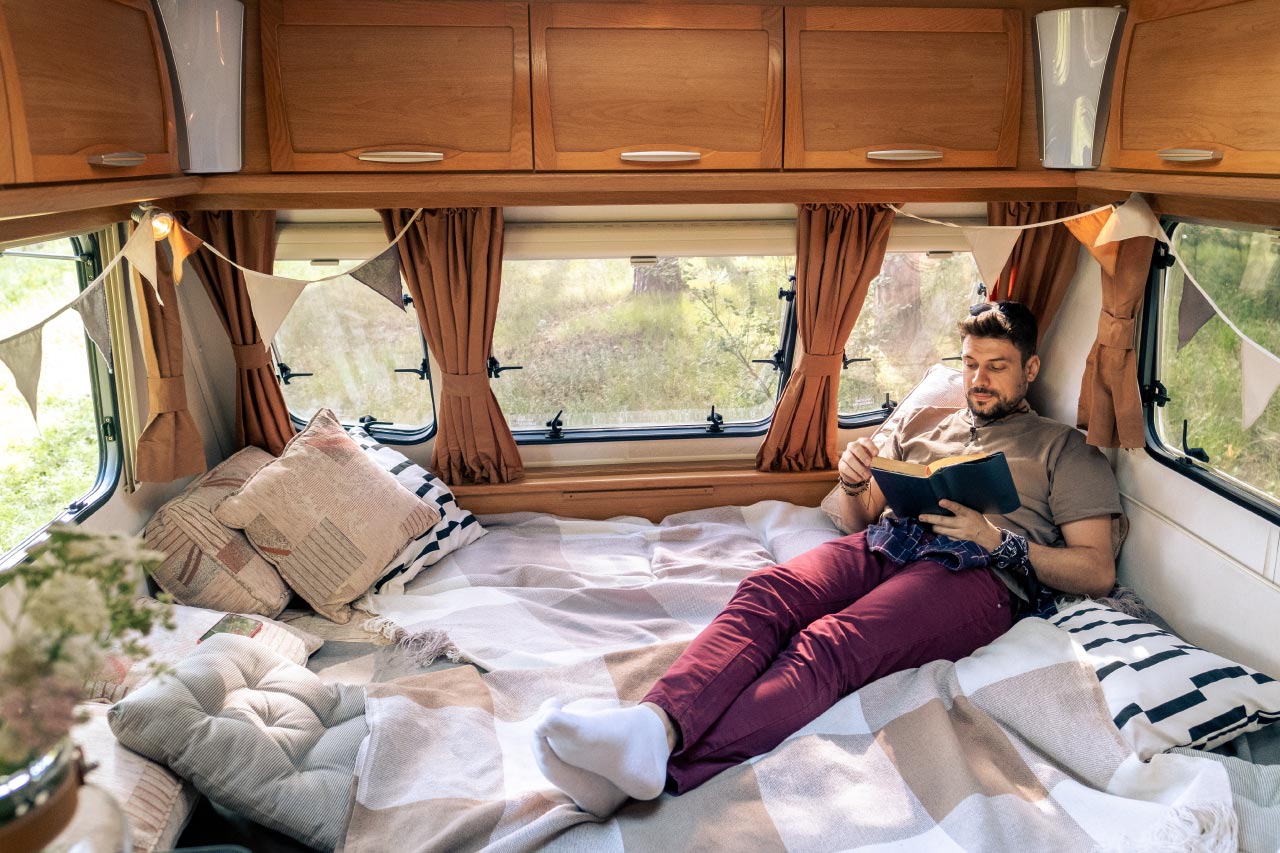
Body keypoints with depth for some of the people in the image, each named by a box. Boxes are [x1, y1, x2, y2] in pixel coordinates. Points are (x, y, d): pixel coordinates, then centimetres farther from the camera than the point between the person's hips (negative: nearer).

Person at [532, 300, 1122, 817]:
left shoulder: (1063, 449, 21)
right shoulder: (922, 422, 32)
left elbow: (1097, 574, 9)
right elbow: (854, 521, 28)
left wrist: (997, 539, -6)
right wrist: (852, 483, 4)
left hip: (977, 572, -4)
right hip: (885, 544, 5)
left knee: (830, 645, -35)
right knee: (768, 590, -31)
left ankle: (661, 765, -55)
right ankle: (657, 724, -52)